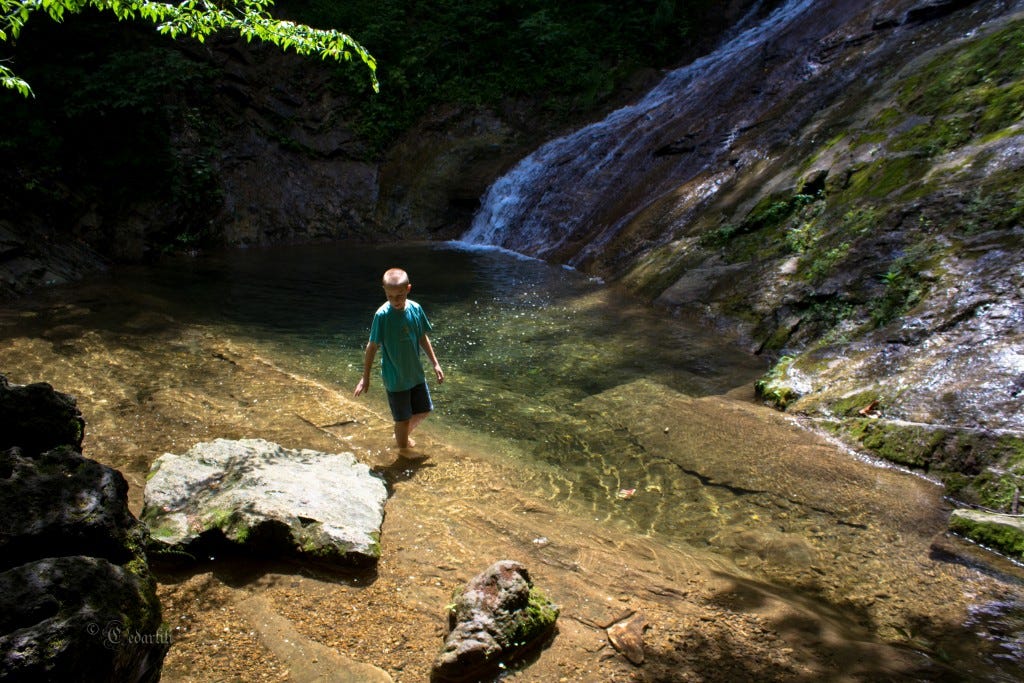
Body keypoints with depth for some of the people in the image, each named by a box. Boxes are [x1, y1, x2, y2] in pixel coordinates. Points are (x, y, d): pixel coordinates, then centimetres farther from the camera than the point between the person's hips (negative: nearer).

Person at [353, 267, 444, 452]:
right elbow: (372, 347, -13)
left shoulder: (415, 309, -7)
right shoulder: (382, 315, -20)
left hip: (416, 373, 5)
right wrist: (365, 378, -10)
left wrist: (435, 364, 10)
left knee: (424, 410, 18)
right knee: (403, 419, 6)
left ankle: (403, 436, 44)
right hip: (395, 378, -5)